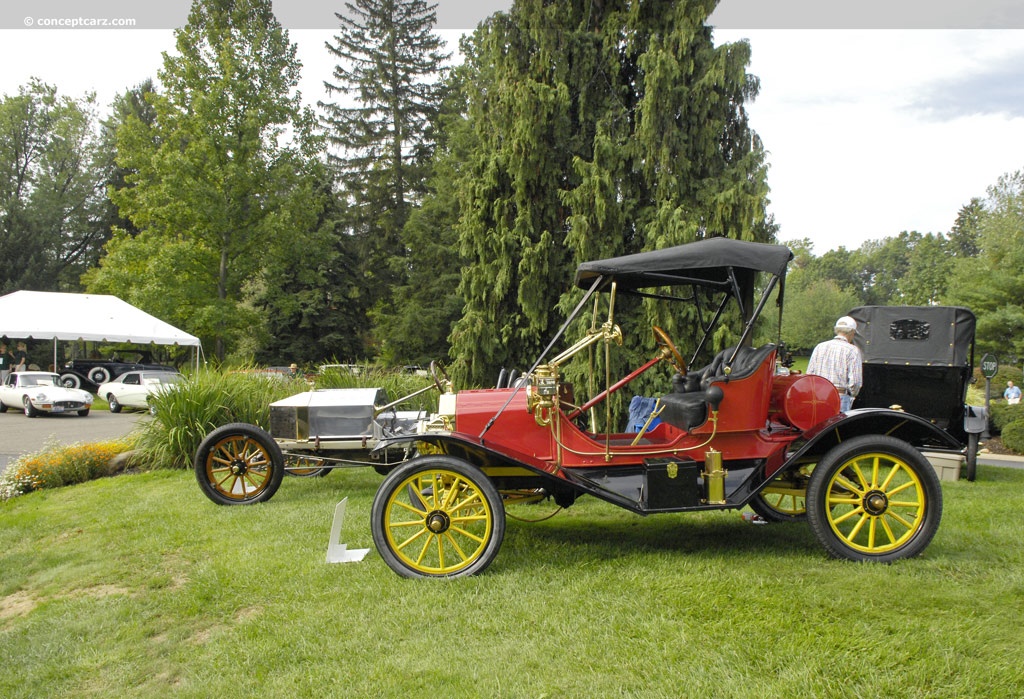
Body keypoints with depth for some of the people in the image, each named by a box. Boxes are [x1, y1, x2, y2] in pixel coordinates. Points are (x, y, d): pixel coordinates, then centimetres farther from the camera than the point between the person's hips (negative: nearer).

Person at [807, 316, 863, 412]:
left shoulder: (820, 347, 11)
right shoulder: (852, 350, -4)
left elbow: (809, 374, 10)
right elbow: (855, 381, -9)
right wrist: (852, 395, 10)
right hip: (840, 397, -5)